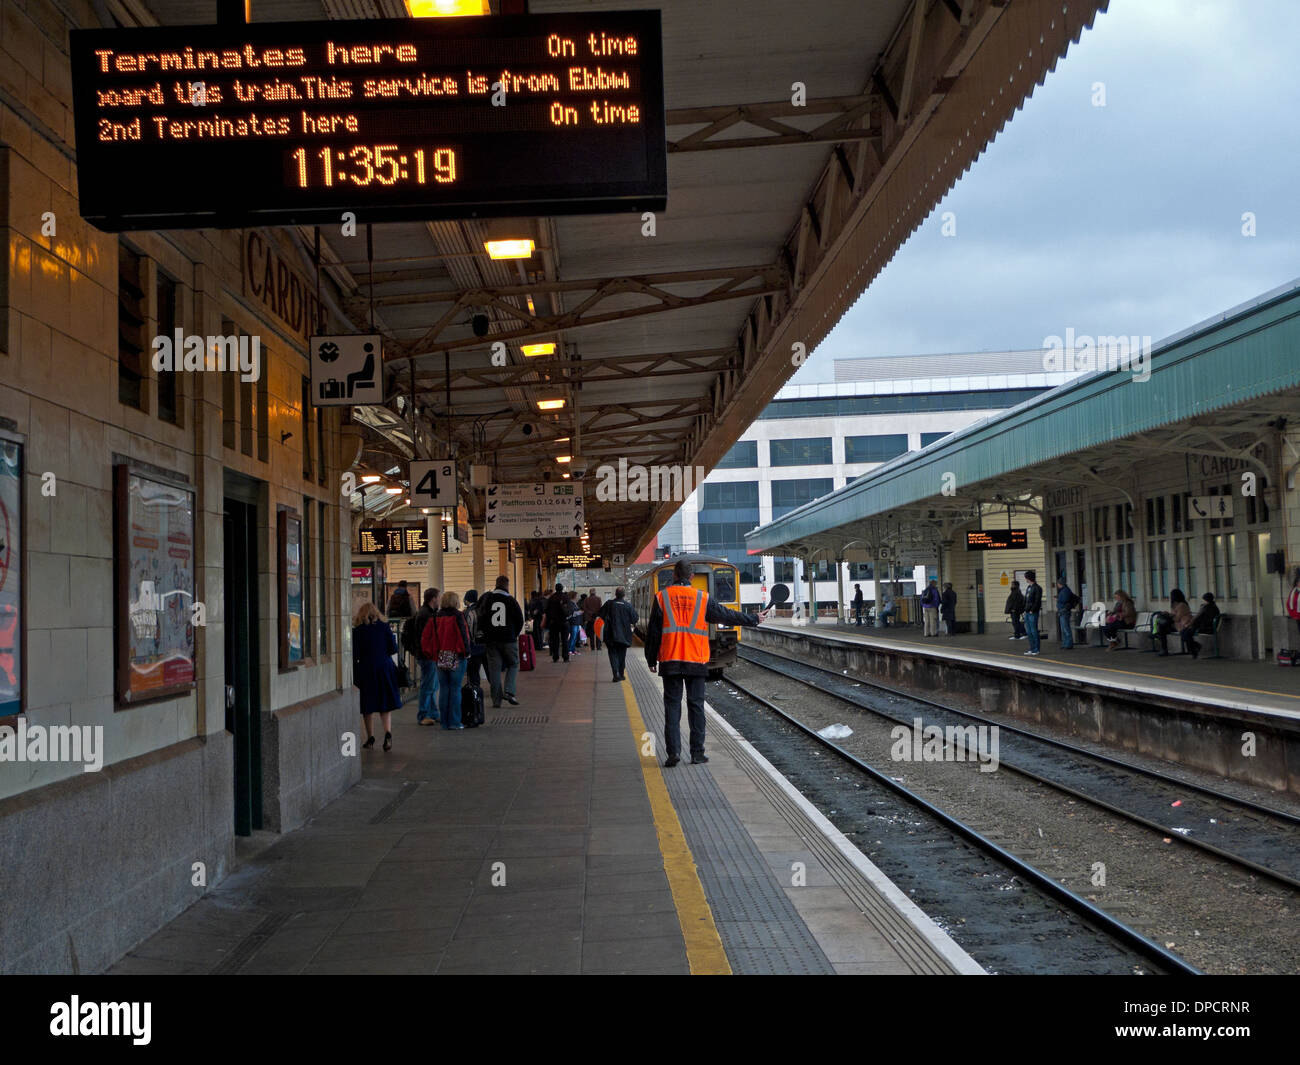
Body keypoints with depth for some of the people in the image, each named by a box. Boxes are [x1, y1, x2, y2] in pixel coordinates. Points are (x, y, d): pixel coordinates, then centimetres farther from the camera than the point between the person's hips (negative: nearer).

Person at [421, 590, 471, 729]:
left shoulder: (435, 617, 6)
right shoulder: (457, 616, -9)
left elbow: (425, 637, 5)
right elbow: (463, 635, -14)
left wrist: (430, 653, 12)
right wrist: (466, 652, -4)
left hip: (440, 658, 4)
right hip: (456, 657, -4)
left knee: (443, 688, 10)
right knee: (455, 688, 1)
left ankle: (444, 722, 12)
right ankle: (454, 722, 1)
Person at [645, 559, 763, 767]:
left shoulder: (662, 597, 2)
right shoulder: (702, 598, 2)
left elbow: (653, 632, 3)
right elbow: (728, 615, 11)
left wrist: (651, 660, 12)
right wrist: (754, 619, 25)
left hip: (670, 660, 0)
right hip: (696, 660, 0)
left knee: (672, 705, 3)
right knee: (696, 705, 7)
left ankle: (673, 751, -7)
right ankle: (697, 753, 9)